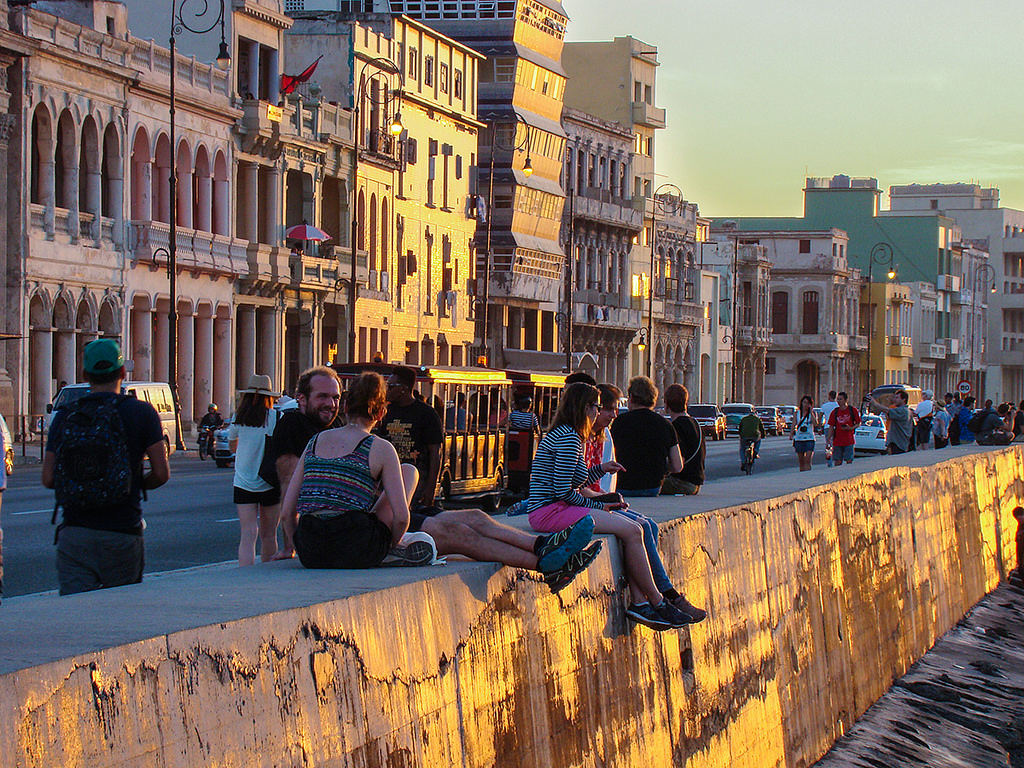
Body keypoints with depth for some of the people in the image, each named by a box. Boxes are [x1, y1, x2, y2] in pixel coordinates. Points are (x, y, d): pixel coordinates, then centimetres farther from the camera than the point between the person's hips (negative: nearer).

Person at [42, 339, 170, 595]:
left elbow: (48, 479, 2)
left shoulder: (65, 417, 4)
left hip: (73, 534, 1)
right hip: (121, 534, -1)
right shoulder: (141, 413, -1)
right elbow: (161, 473, -5)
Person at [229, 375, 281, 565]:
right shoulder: (275, 417, -5)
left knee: (247, 535, -4)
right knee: (268, 534, 11)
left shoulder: (238, 419, 2)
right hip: (269, 483, -1)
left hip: (243, 483, 1)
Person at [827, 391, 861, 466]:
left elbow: (858, 423, 5)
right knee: (838, 462, 1)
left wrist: (850, 428, -14)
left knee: (849, 461, -2)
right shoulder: (835, 412, 4)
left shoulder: (853, 410, -1)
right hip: (837, 441, 2)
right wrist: (828, 441, 1)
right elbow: (831, 427, 7)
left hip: (849, 440, -2)